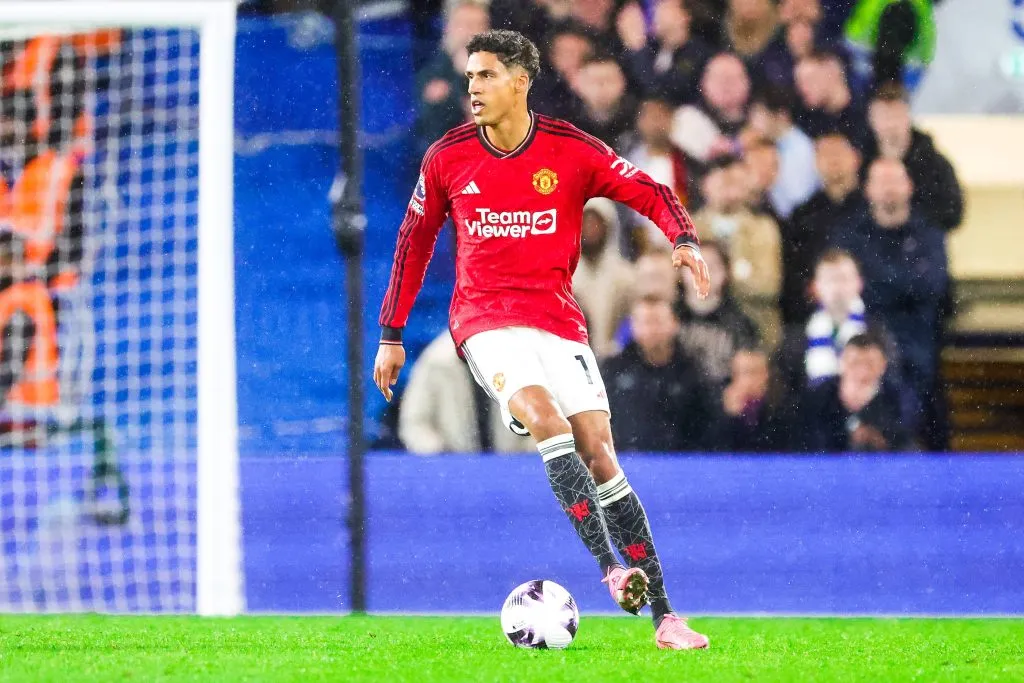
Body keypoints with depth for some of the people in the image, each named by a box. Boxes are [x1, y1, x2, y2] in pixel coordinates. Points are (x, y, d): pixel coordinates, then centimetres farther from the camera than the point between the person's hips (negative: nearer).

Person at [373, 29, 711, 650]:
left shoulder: (573, 151, -2)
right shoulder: (447, 158, 3)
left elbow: (651, 194, 1)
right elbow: (415, 242, 14)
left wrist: (684, 240, -20)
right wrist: (391, 334, 15)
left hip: (557, 318, 1)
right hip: (485, 319, -1)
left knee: (598, 455, -6)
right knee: (546, 419, -28)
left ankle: (664, 616, -4)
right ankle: (611, 570, -35)